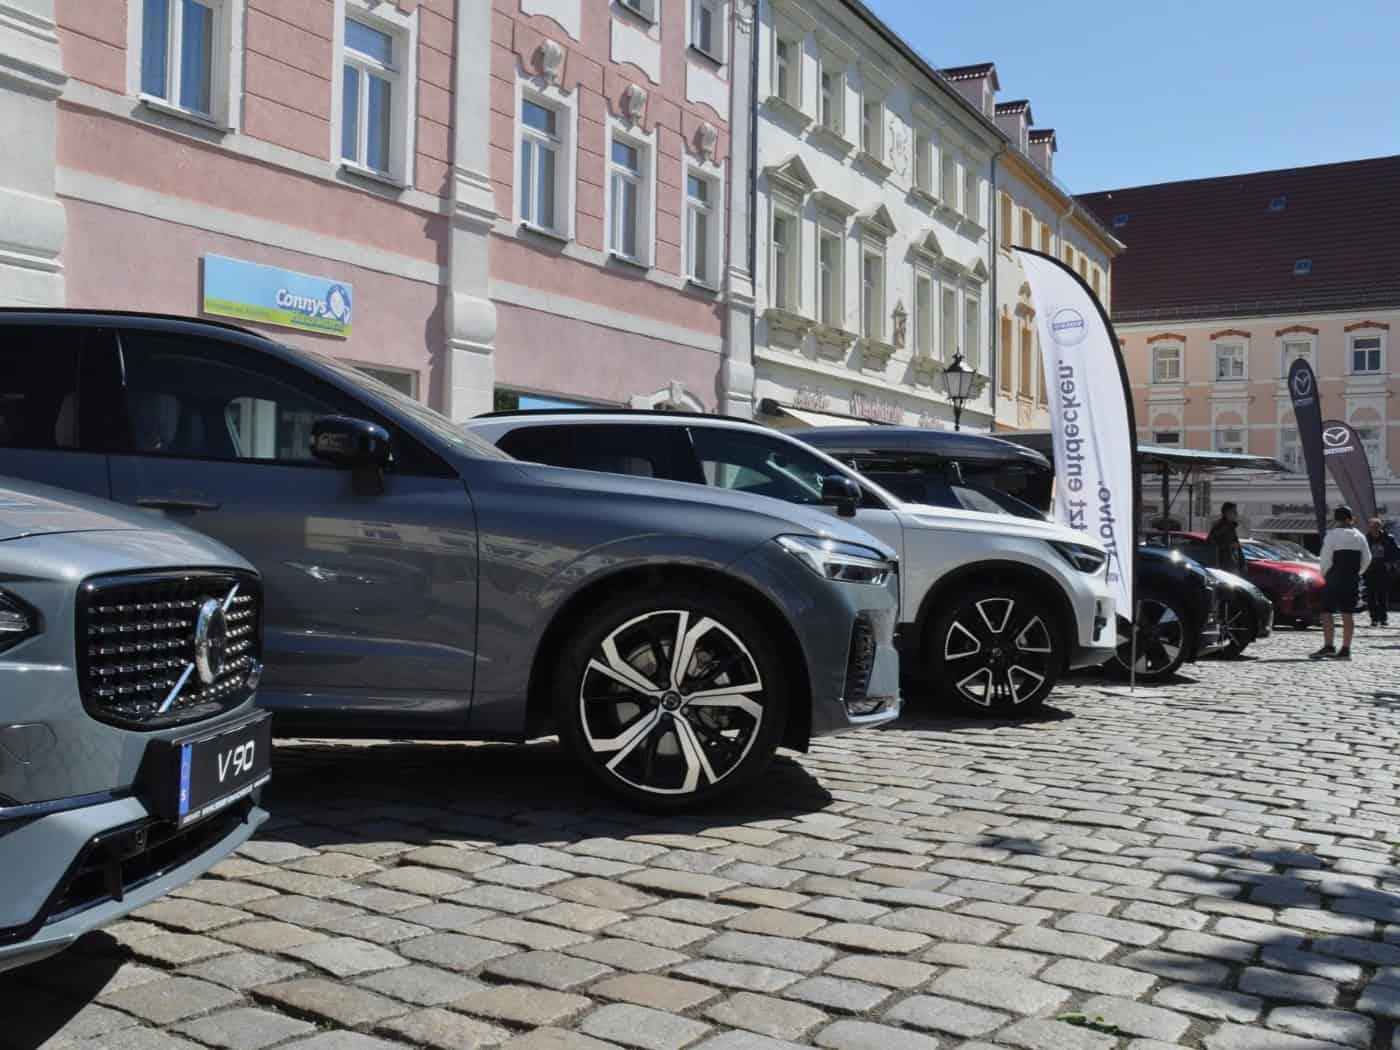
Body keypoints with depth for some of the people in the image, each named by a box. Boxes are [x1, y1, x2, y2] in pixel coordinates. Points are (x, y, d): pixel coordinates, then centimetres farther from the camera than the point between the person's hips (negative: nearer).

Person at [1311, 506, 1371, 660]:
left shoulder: (1332, 535, -8)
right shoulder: (1359, 536, 10)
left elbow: (1326, 559, -10)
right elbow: (1367, 560, 10)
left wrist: (1323, 574, 5)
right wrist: (1355, 573, 19)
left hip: (1334, 579, -6)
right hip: (1353, 580, 6)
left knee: (1326, 612, -3)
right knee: (1348, 613, 5)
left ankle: (1328, 646, -14)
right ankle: (1345, 649, 3)